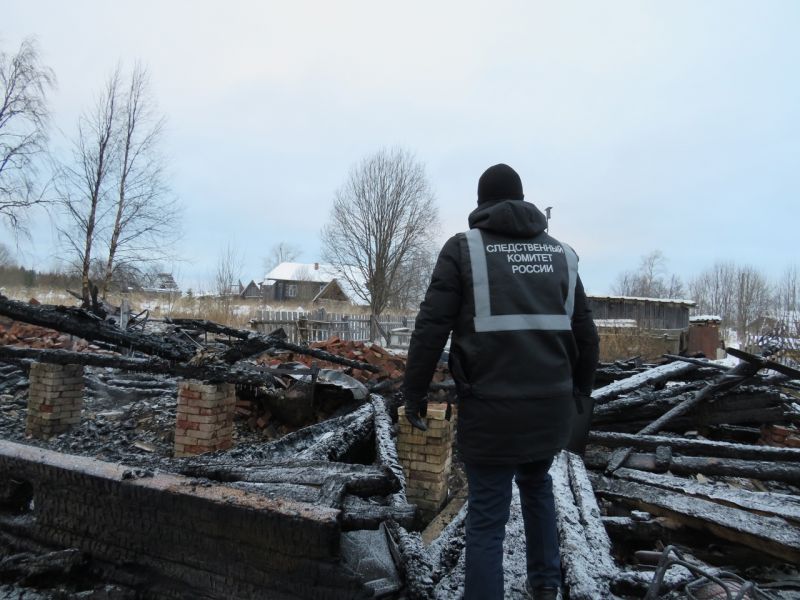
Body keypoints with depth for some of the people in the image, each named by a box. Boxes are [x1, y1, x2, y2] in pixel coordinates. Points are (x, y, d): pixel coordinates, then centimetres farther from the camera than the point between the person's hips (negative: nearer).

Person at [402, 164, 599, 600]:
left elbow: (430, 329, -9)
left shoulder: (464, 248, -3)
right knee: (536, 483, 30)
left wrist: (413, 392, 1)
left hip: (491, 410, -4)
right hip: (552, 407, 5)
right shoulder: (560, 254, 9)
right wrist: (580, 391, 26)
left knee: (486, 521, 7)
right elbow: (585, 335, 12)